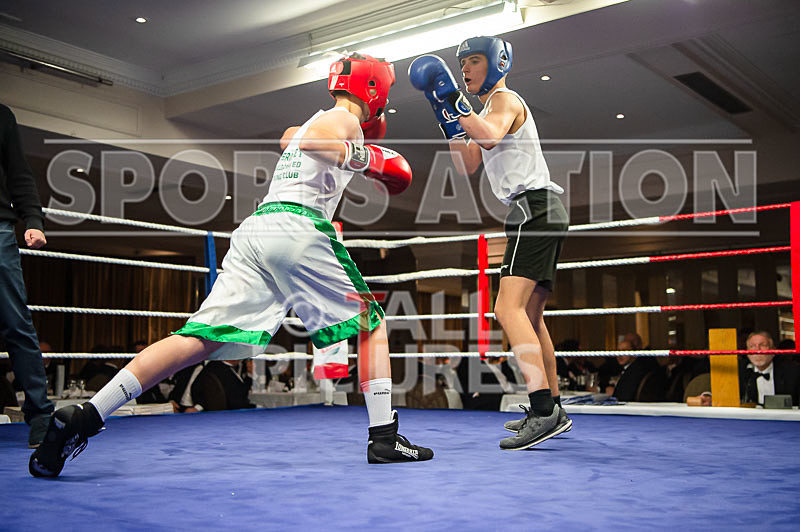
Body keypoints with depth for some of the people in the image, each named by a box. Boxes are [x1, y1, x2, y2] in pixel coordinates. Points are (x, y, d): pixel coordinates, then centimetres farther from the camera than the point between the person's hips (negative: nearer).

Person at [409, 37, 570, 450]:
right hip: (539, 213, 11)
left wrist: (454, 101, -21)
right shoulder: (490, 109, 26)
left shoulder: (505, 99, -4)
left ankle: (544, 411, -28)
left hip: (534, 208, -11)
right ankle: (551, 409, 21)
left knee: (508, 308, -22)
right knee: (529, 315, 14)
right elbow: (468, 166, 22)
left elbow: (491, 137, -27)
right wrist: (446, 116, 16)